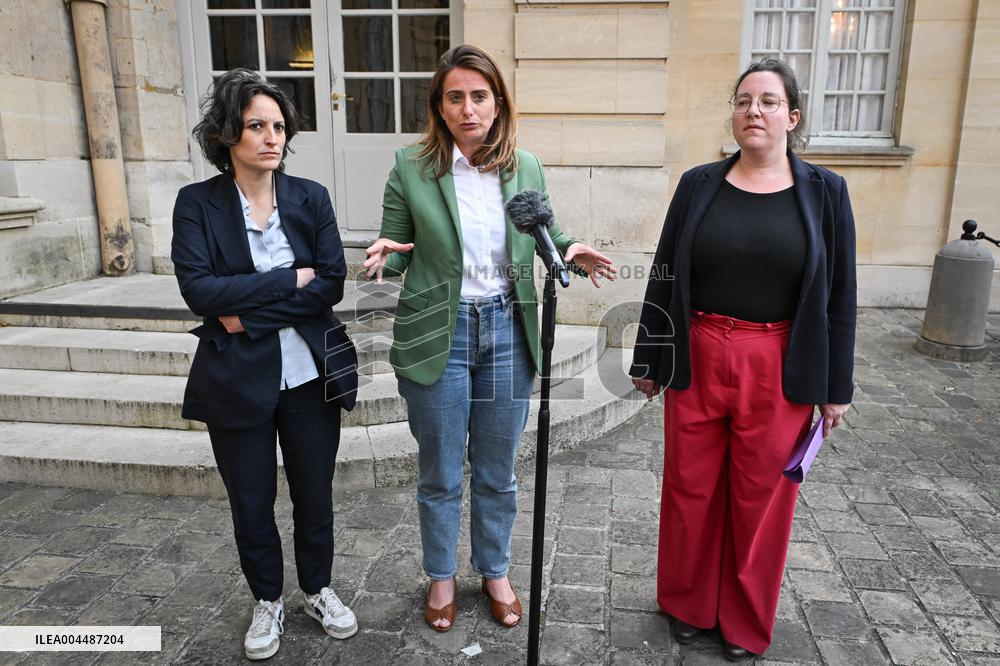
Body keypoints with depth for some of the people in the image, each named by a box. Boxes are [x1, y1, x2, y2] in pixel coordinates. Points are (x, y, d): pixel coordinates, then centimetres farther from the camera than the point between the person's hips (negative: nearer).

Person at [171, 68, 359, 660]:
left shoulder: (311, 197, -1)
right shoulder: (197, 203, -4)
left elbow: (332, 284, -9)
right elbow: (199, 289, -17)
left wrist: (249, 312, -16)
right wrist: (292, 279, -17)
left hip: (309, 374, 1)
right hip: (236, 380, 0)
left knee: (315, 495, 14)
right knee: (251, 501, 15)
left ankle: (319, 590, 40)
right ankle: (268, 601, 40)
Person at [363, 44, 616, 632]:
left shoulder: (526, 168, 0)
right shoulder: (411, 168, -7)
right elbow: (397, 249, 1)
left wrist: (570, 248, -10)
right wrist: (384, 256, -22)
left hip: (507, 330, 2)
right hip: (437, 334, -1)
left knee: (497, 472, 17)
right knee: (440, 474, 14)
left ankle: (496, 571, 41)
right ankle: (442, 577, 39)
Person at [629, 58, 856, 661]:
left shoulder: (824, 192, 0)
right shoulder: (699, 185, 2)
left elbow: (840, 296, 2)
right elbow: (664, 276, 4)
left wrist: (837, 387, 2)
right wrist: (648, 360, 4)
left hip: (779, 371, -1)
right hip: (697, 361, 1)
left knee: (761, 495, 11)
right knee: (691, 487, 11)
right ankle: (689, 604, 36)